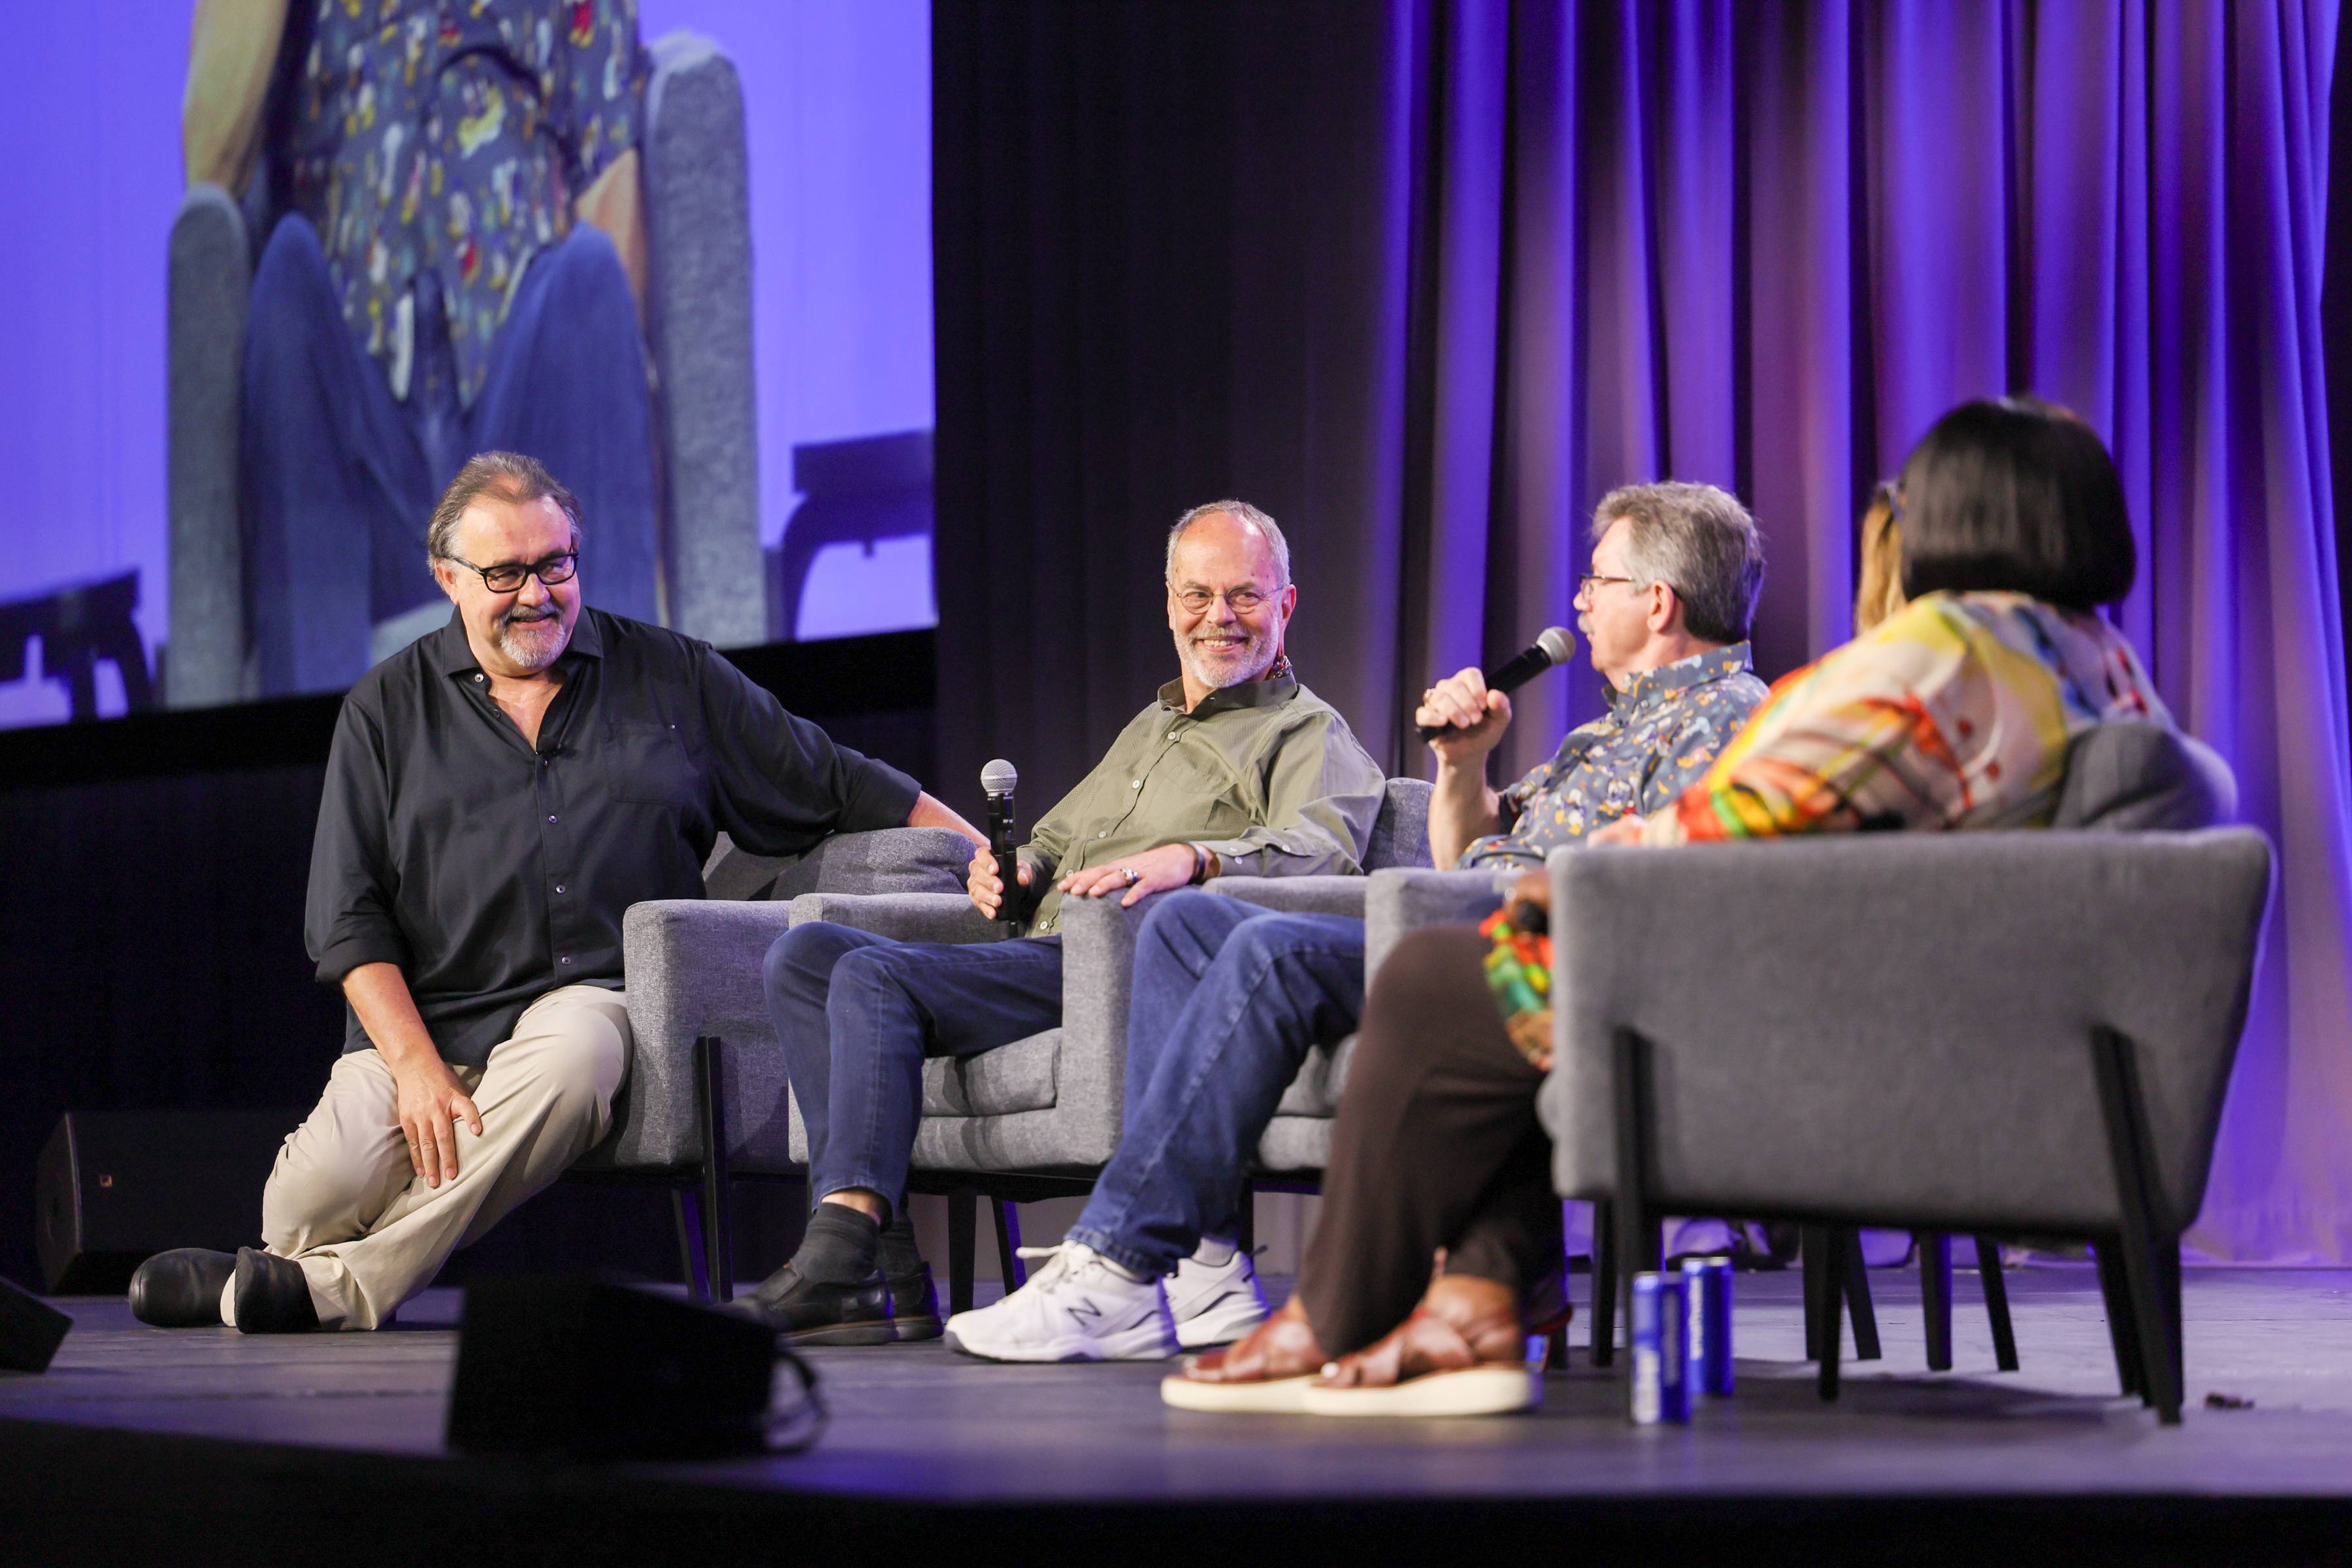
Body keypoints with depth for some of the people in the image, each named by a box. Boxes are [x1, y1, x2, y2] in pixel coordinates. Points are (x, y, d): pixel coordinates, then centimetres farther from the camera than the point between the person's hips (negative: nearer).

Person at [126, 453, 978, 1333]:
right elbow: (349, 917, 5)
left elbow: (836, 788, 18)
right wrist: (415, 1063, -10)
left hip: (598, 999, 0)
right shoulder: (387, 709, 12)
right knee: (321, 1188, -27)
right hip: (426, 1021, 0)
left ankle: (338, 1288, -25)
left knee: (572, 1050, -37)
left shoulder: (674, 680, 14)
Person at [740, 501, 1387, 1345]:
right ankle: (886, 1271, -23)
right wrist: (1006, 870, 11)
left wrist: (1190, 858, -33)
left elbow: (1321, 848, -14)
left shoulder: (1309, 733, 7)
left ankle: (838, 1264, -35)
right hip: (1042, 953, 9)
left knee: (877, 978, -26)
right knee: (805, 951, -10)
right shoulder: (1146, 729, 34)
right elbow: (1054, 841, 37)